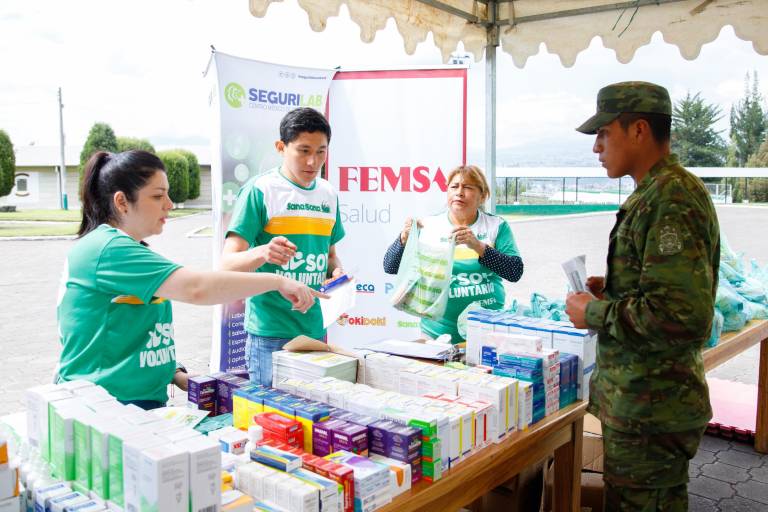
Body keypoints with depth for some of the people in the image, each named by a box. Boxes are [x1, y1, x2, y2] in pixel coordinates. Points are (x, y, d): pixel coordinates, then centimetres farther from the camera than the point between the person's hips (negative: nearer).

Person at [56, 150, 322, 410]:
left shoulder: (124, 247, 17)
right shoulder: (108, 248, -16)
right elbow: (195, 287, -28)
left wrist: (173, 373, 11)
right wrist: (278, 282, -23)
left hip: (143, 400, 10)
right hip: (105, 407, -10)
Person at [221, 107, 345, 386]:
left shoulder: (328, 194, 8)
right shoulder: (259, 190, -9)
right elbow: (228, 263, -13)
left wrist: (336, 270, -2)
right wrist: (262, 253, -33)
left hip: (314, 329, 6)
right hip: (270, 334, -5)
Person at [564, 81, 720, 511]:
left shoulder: (672, 198, -21)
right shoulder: (657, 193, 12)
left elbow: (683, 315, -30)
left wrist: (596, 314, -17)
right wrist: (613, 290, 8)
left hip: (651, 410, -10)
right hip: (645, 400, 10)